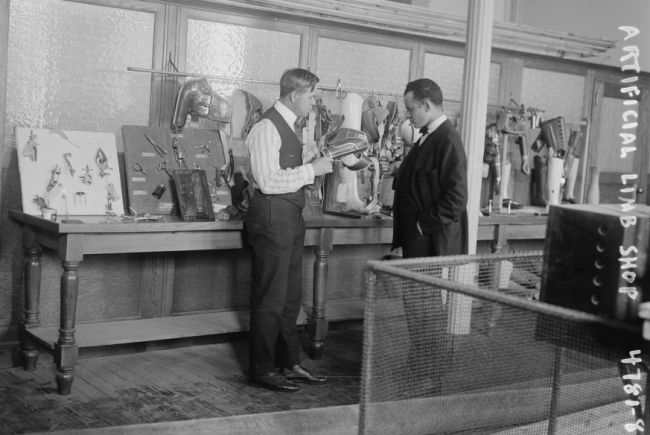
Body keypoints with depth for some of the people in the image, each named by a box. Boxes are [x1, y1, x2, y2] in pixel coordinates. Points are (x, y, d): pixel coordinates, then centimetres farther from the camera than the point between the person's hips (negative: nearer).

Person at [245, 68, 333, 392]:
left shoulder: (287, 126, 15)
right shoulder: (267, 128, -15)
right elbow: (268, 181, -22)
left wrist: (316, 168, 8)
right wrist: (311, 170, -18)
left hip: (290, 215, 10)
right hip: (272, 216, -10)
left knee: (290, 296, 16)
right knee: (270, 298, -2)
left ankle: (289, 363, 27)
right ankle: (263, 370, 10)